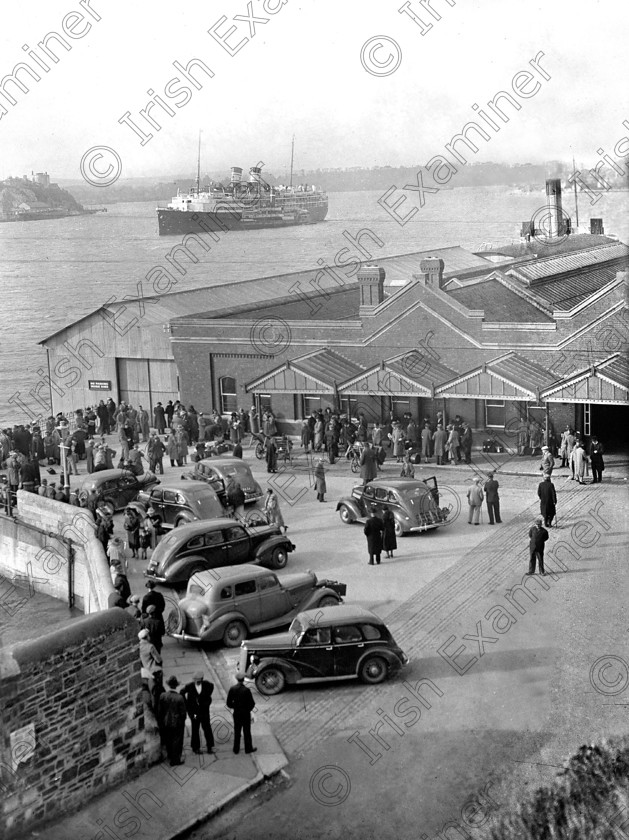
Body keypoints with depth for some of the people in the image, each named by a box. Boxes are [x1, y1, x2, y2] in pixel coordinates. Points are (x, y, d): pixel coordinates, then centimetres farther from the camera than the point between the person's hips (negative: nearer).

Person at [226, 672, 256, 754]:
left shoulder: (232, 689, -11)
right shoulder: (246, 690, -22)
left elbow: (228, 703, -5)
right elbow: (252, 703, -16)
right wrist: (249, 709, 4)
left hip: (236, 713, 3)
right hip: (245, 713, -3)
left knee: (237, 731, 16)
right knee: (247, 731, 12)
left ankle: (236, 749, 23)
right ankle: (248, 748, 24)